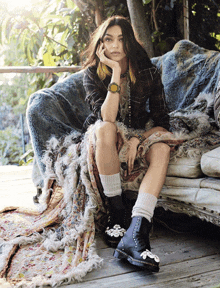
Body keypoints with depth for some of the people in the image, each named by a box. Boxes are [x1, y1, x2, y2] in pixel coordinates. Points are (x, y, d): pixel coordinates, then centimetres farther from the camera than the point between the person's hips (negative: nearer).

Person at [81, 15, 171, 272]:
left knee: (162, 147, -32)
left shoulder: (148, 73, -6)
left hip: (139, 135, 2)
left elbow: (162, 124, -7)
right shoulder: (93, 74, -10)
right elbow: (107, 118, -26)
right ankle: (117, 212, -29)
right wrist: (116, 73, -29)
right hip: (105, 138, -1)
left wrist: (137, 140, -25)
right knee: (105, 128, -37)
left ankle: (136, 232, -49)